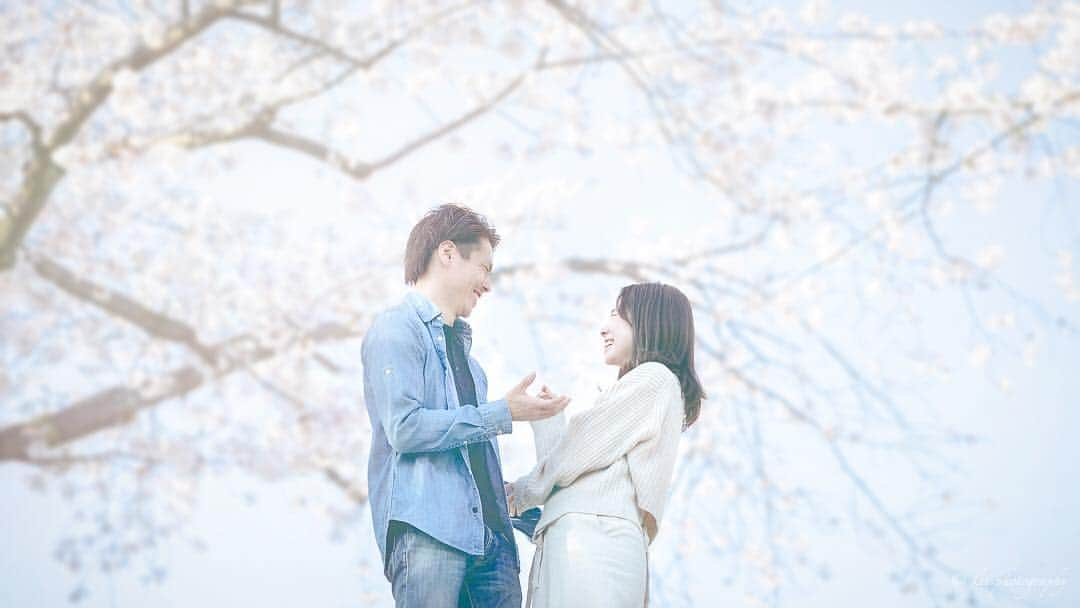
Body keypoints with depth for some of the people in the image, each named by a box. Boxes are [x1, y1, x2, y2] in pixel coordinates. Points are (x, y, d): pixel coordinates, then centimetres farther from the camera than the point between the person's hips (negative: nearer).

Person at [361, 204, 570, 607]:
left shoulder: (459, 343, 26)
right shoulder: (396, 329, -1)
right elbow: (404, 428, -14)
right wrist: (503, 413, -9)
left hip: (490, 537, 8)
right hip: (426, 532, -8)